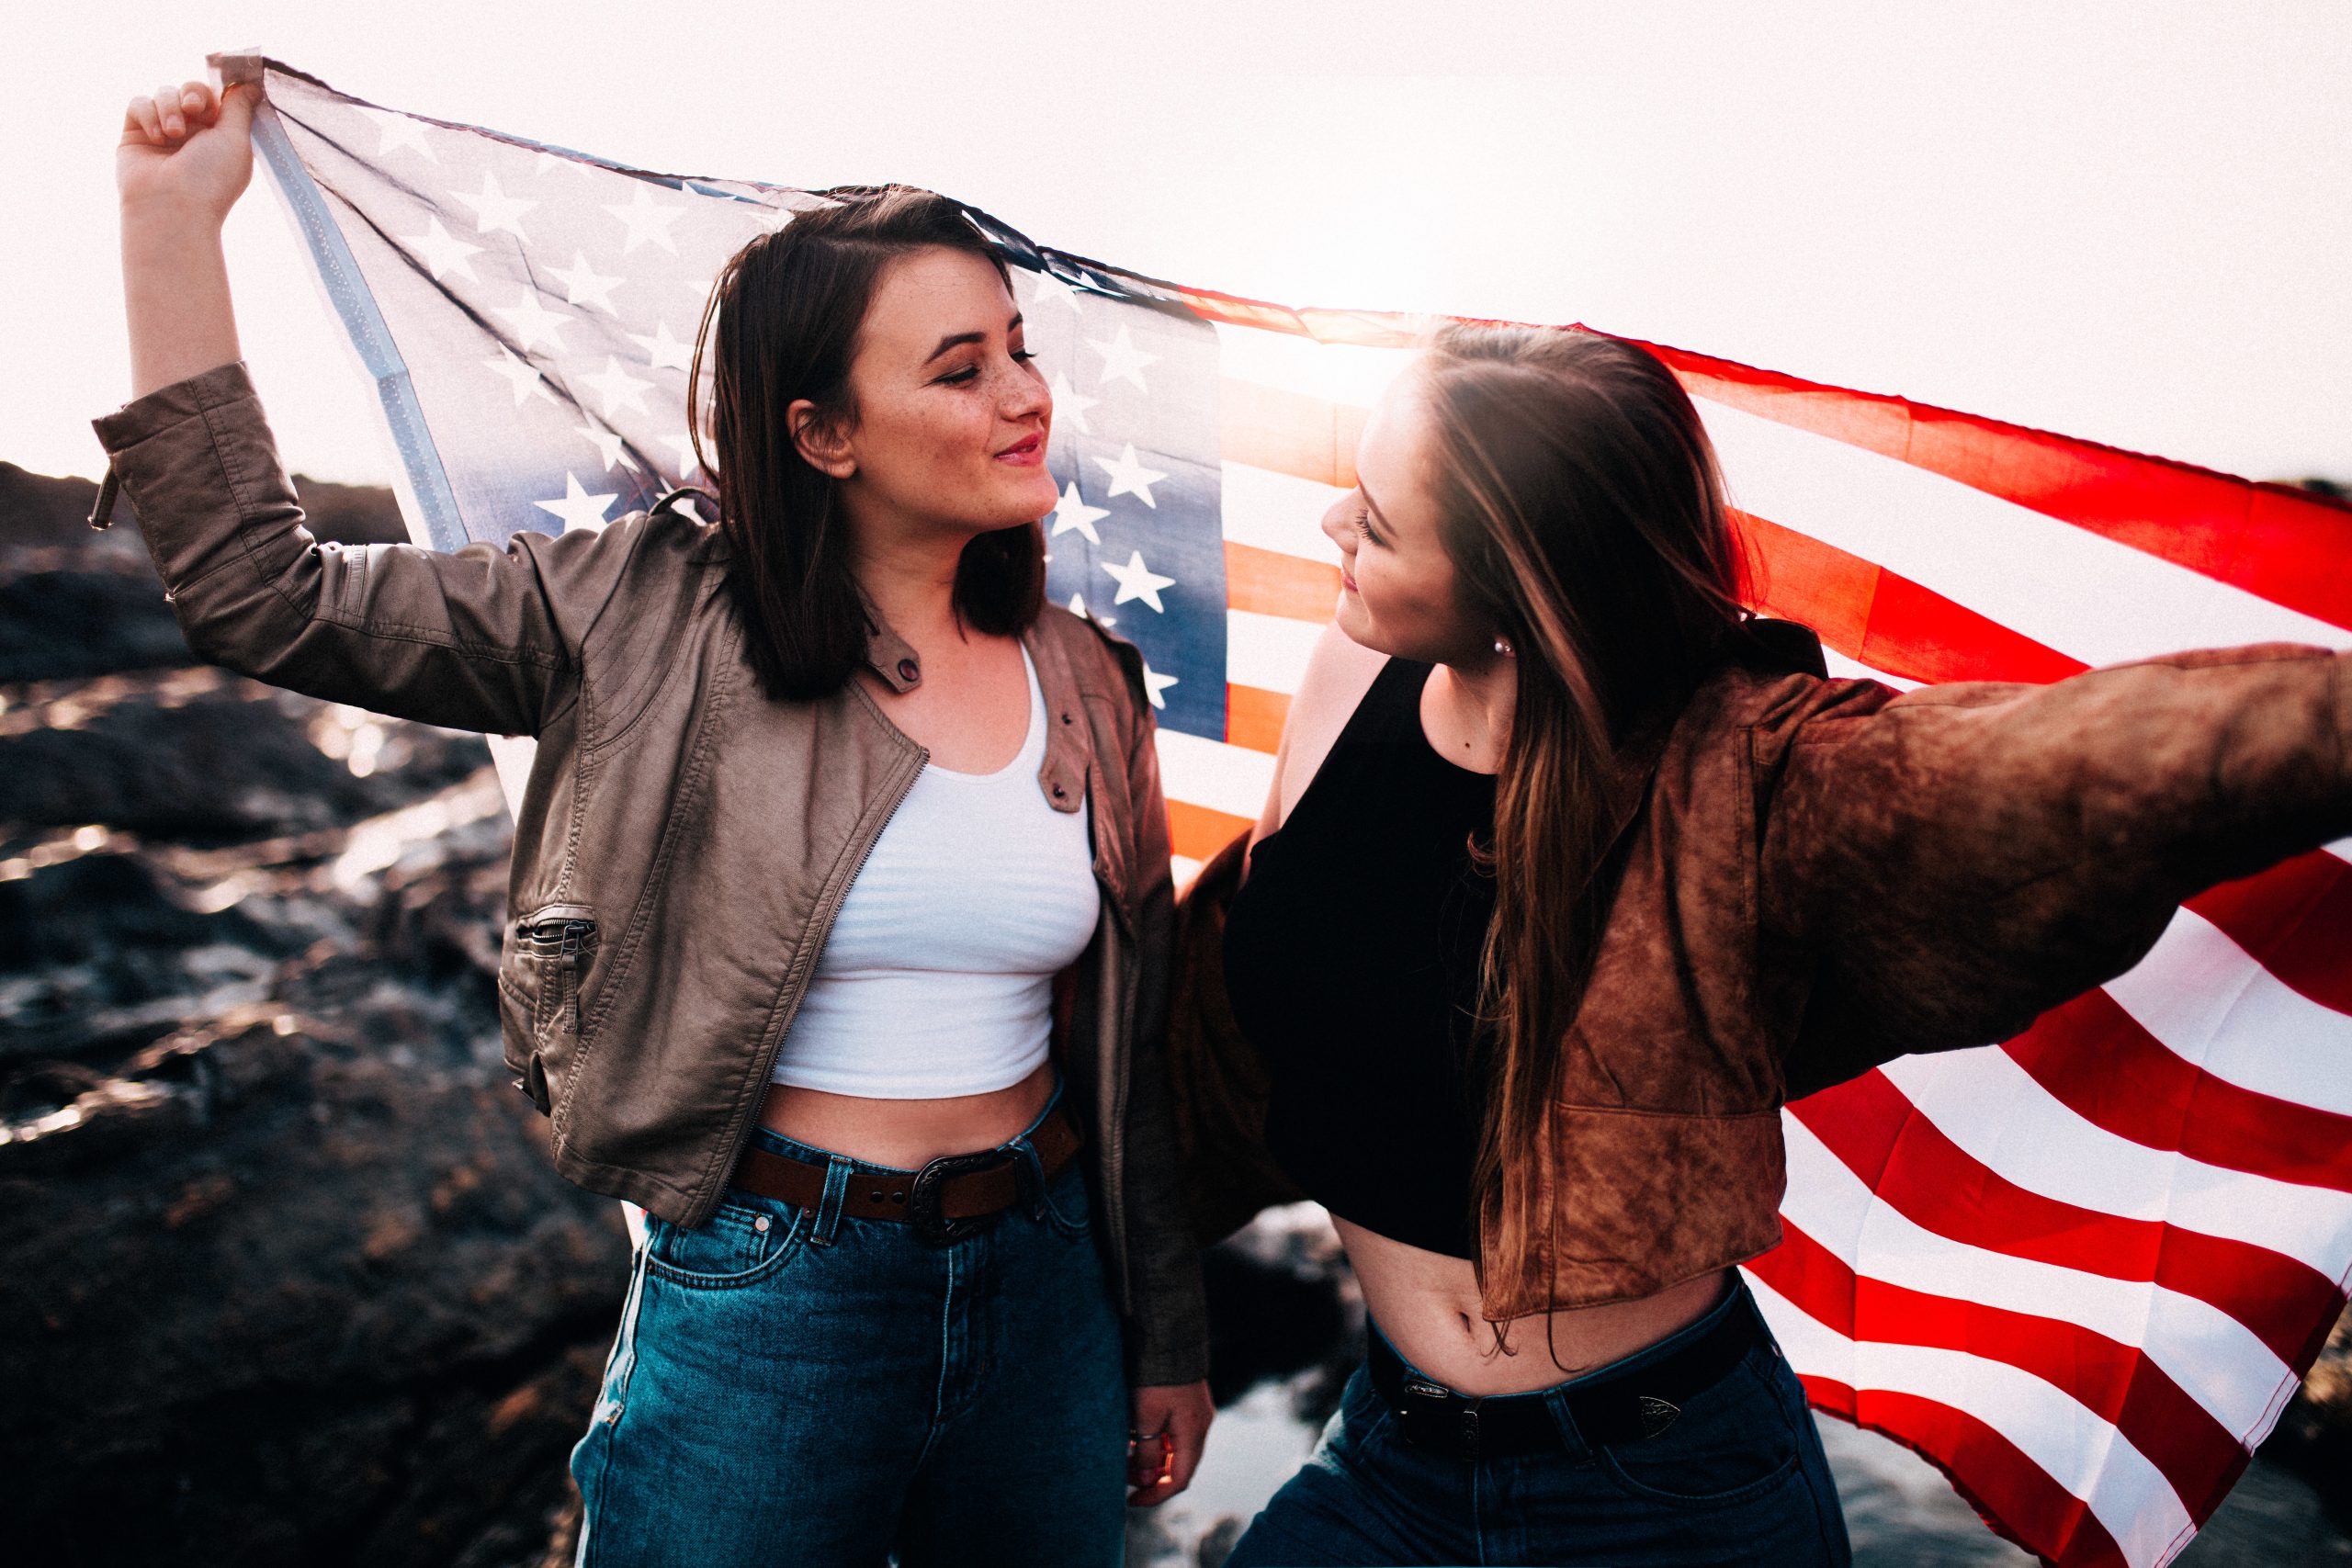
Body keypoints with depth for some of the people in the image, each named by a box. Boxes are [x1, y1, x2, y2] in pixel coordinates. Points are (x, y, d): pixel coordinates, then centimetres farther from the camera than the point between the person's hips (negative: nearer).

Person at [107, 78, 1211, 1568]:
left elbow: (1133, 1038, 6)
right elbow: (266, 598, -9)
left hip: (1041, 1284, 3)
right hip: (760, 1302, -3)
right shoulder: (650, 621, -8)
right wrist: (174, 222, -10)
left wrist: (1169, 1335, 11)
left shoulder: (1089, 684, 1)